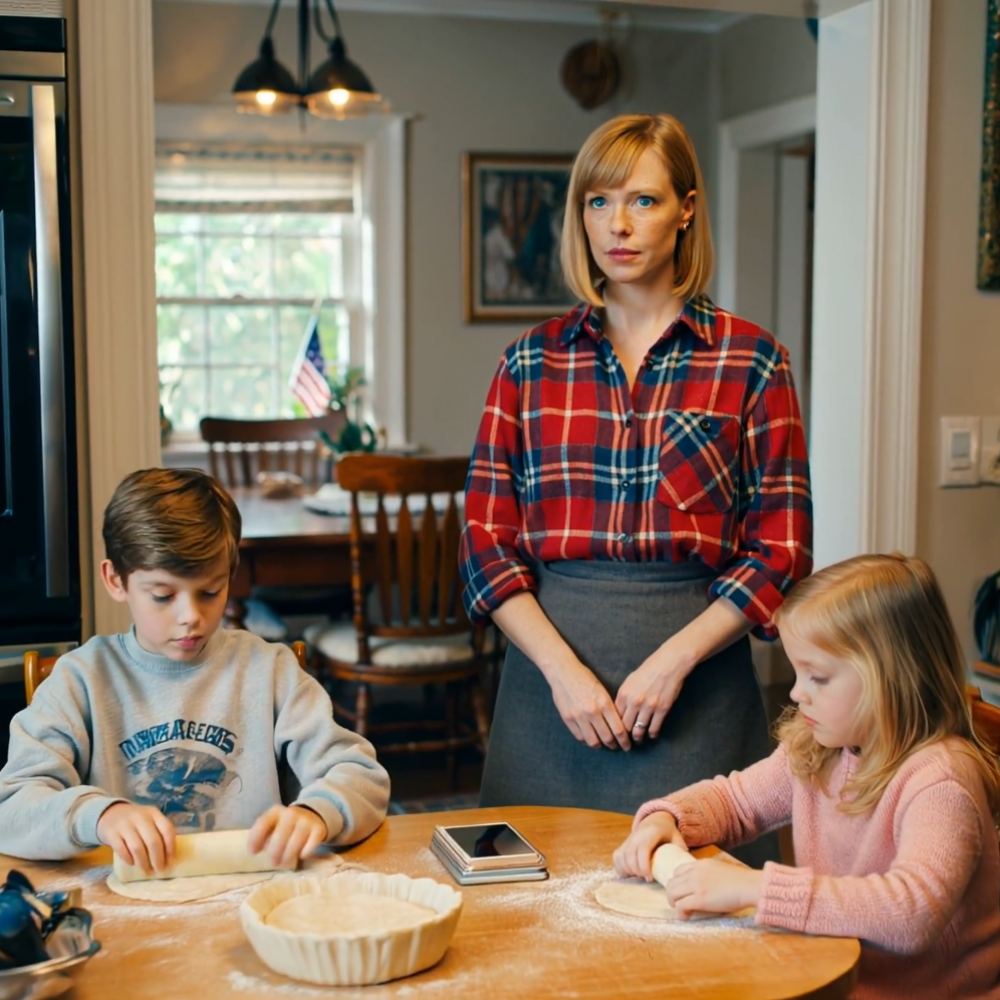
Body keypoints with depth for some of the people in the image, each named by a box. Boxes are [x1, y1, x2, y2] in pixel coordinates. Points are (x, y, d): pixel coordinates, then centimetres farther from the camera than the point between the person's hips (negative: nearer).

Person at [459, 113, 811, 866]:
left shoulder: (751, 361, 0)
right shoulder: (531, 362, 6)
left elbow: (782, 551, -2)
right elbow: (486, 540, 3)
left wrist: (673, 661, -12)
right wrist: (562, 669, -9)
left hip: (694, 683, -1)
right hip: (549, 665, 2)